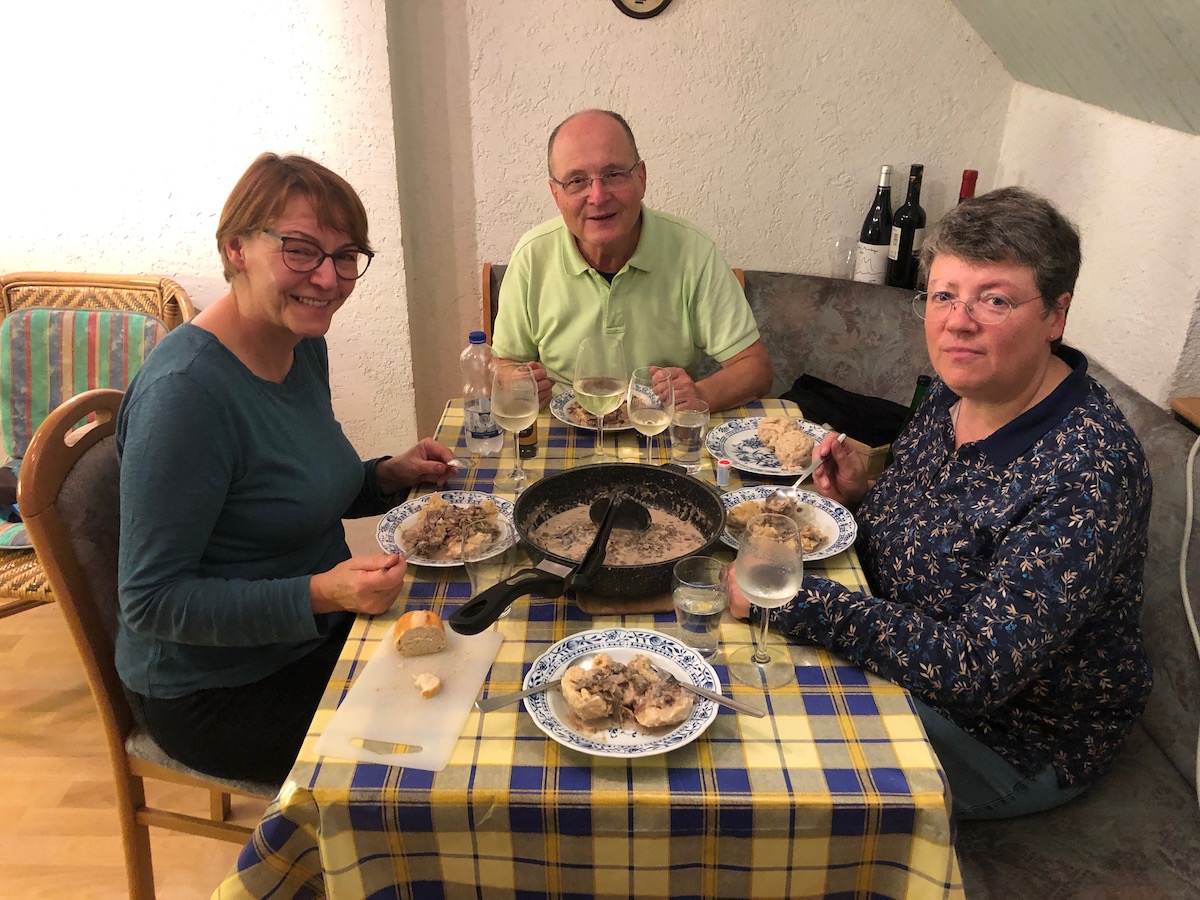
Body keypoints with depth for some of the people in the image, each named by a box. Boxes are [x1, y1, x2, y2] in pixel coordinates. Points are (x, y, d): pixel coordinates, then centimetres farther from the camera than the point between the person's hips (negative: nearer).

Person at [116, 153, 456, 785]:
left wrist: (389, 476, -3)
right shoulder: (184, 389, -28)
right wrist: (319, 594, -33)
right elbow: (151, 602, -24)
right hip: (216, 692, -8)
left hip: (317, 638, 8)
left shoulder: (305, 347, -1)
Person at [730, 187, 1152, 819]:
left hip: (1015, 737, -7)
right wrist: (860, 497, -12)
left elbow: (979, 668, -35)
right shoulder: (951, 396, -6)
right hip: (909, 664, 7)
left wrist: (794, 599, -36)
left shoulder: (1087, 469, -31)